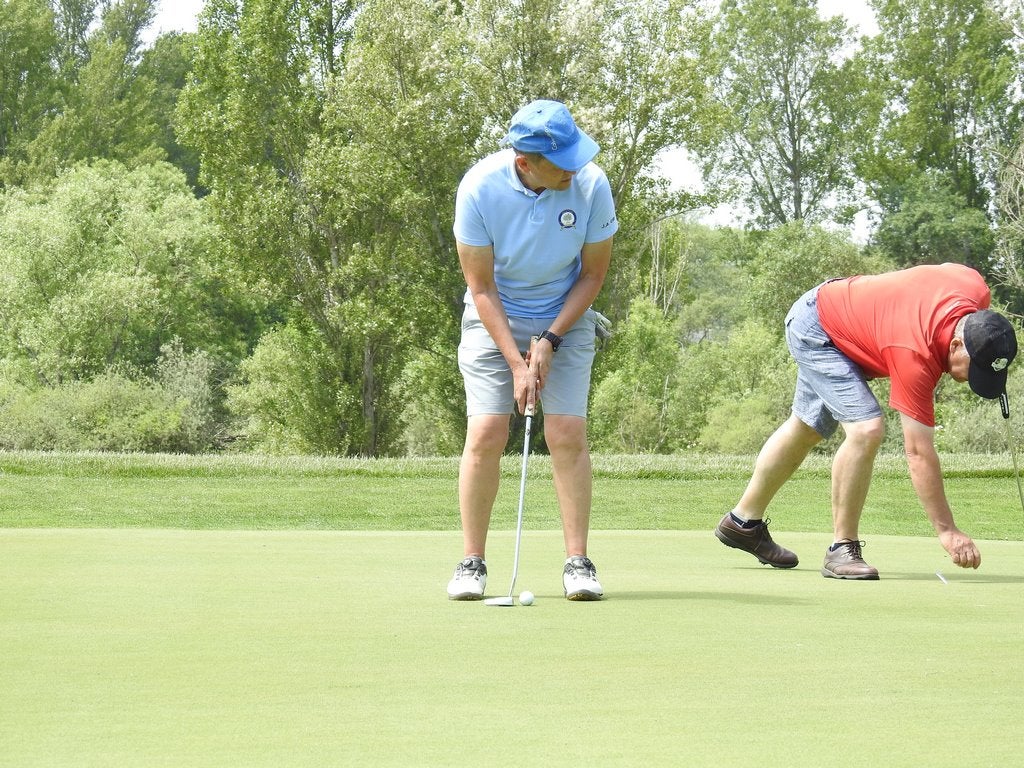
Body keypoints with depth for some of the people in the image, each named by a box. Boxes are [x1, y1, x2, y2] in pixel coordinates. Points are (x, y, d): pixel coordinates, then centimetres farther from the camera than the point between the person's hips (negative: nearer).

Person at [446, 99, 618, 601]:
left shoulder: (591, 185, -20)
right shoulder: (479, 188, -22)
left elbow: (594, 273, -6)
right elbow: (481, 288, -14)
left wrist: (550, 342, -12)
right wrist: (516, 362, -18)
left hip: (565, 319, 1)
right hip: (494, 318, -1)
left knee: (568, 435, -10)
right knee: (485, 435, -11)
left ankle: (577, 562, -3)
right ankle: (472, 562, -1)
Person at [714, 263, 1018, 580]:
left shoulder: (976, 289, -25)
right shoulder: (915, 354, -42)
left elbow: (945, 270, 3)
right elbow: (919, 453, -38)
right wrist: (947, 531, -36)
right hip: (814, 328, -9)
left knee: (805, 429, 22)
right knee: (865, 428, -27)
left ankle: (744, 522, 40)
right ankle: (842, 549, -15)